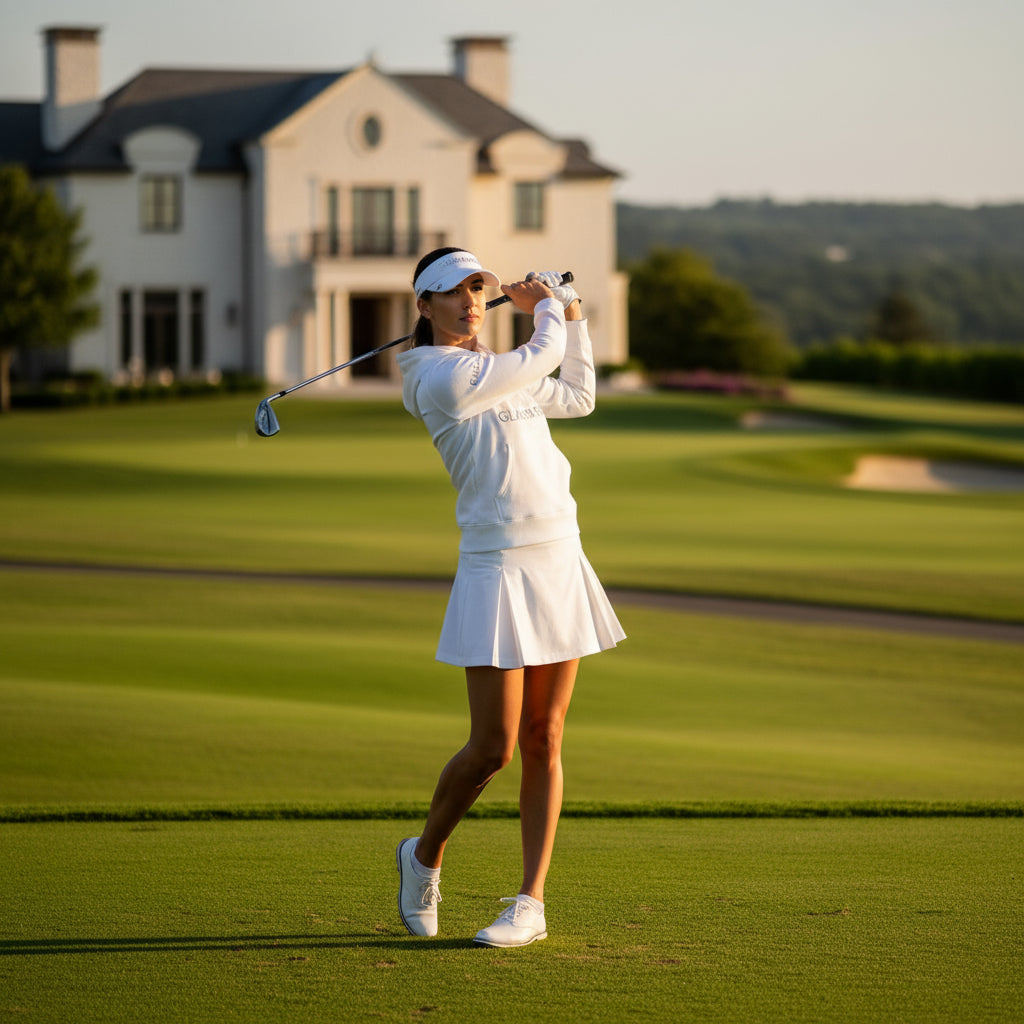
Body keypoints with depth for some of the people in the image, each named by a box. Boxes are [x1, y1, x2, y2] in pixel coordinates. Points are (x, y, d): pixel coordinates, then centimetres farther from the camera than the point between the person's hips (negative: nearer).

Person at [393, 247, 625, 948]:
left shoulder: (498, 374, 16)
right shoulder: (444, 378, -11)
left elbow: (577, 396, 30)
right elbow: (544, 355, -4)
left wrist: (572, 314, 25)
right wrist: (546, 306, 15)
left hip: (559, 564, 7)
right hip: (498, 569, -7)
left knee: (543, 740, 3)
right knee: (493, 748, -7)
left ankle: (531, 904, 6)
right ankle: (424, 857, 20)